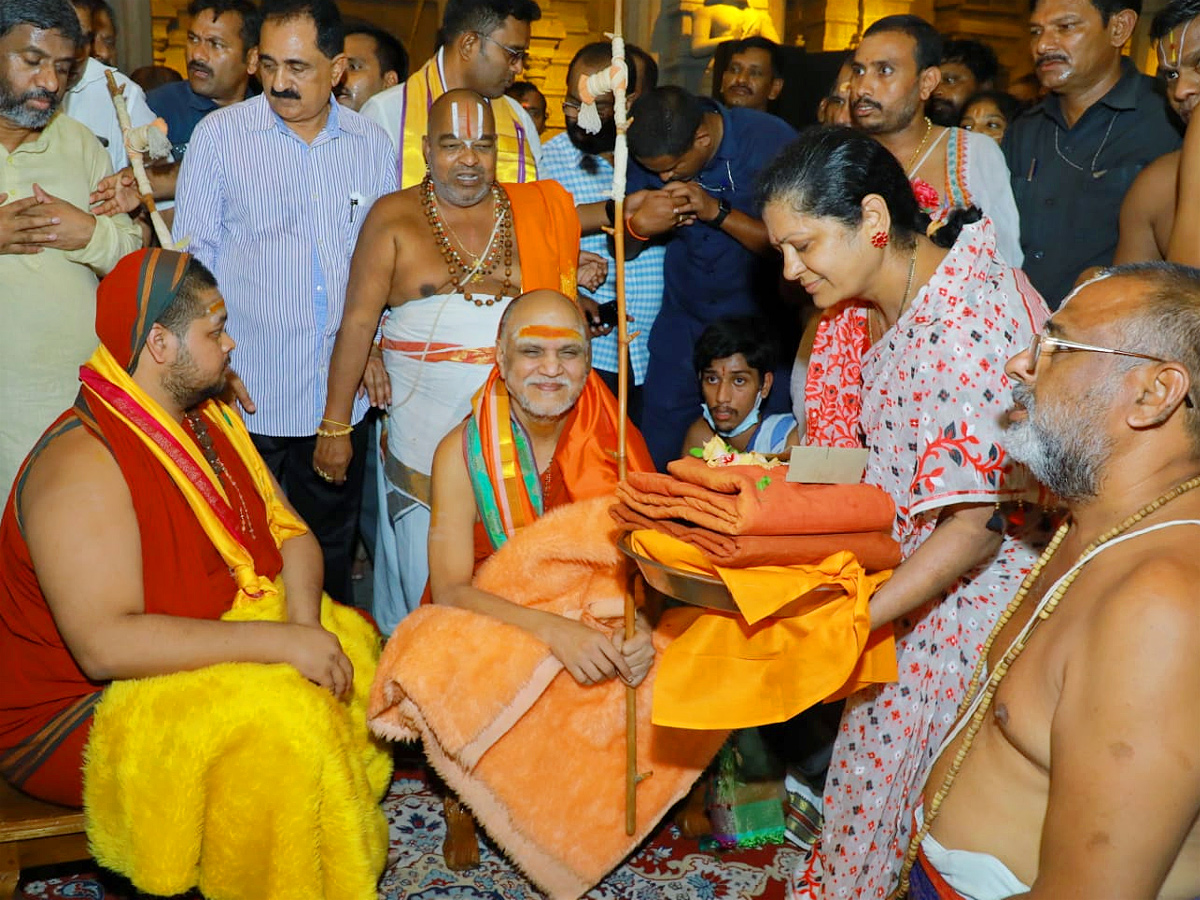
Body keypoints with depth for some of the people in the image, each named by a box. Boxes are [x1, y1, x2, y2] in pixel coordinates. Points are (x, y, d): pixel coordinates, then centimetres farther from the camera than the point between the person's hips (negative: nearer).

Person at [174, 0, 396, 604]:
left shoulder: (372, 145, 5)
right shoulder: (219, 135, -3)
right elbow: (190, 257, -2)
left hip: (341, 396, 3)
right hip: (247, 394, -2)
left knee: (331, 553, 16)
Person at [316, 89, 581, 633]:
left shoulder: (536, 211, 7)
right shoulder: (394, 218, 1)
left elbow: (561, 306, 23)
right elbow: (357, 322, -1)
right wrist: (335, 425, -2)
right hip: (426, 439, -1)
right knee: (425, 592, 3)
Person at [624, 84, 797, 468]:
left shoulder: (770, 140, -14)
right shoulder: (651, 150, -2)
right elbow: (625, 250, 3)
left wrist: (719, 212, -26)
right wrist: (638, 225, -20)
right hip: (683, 322, 4)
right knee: (656, 463, 4)